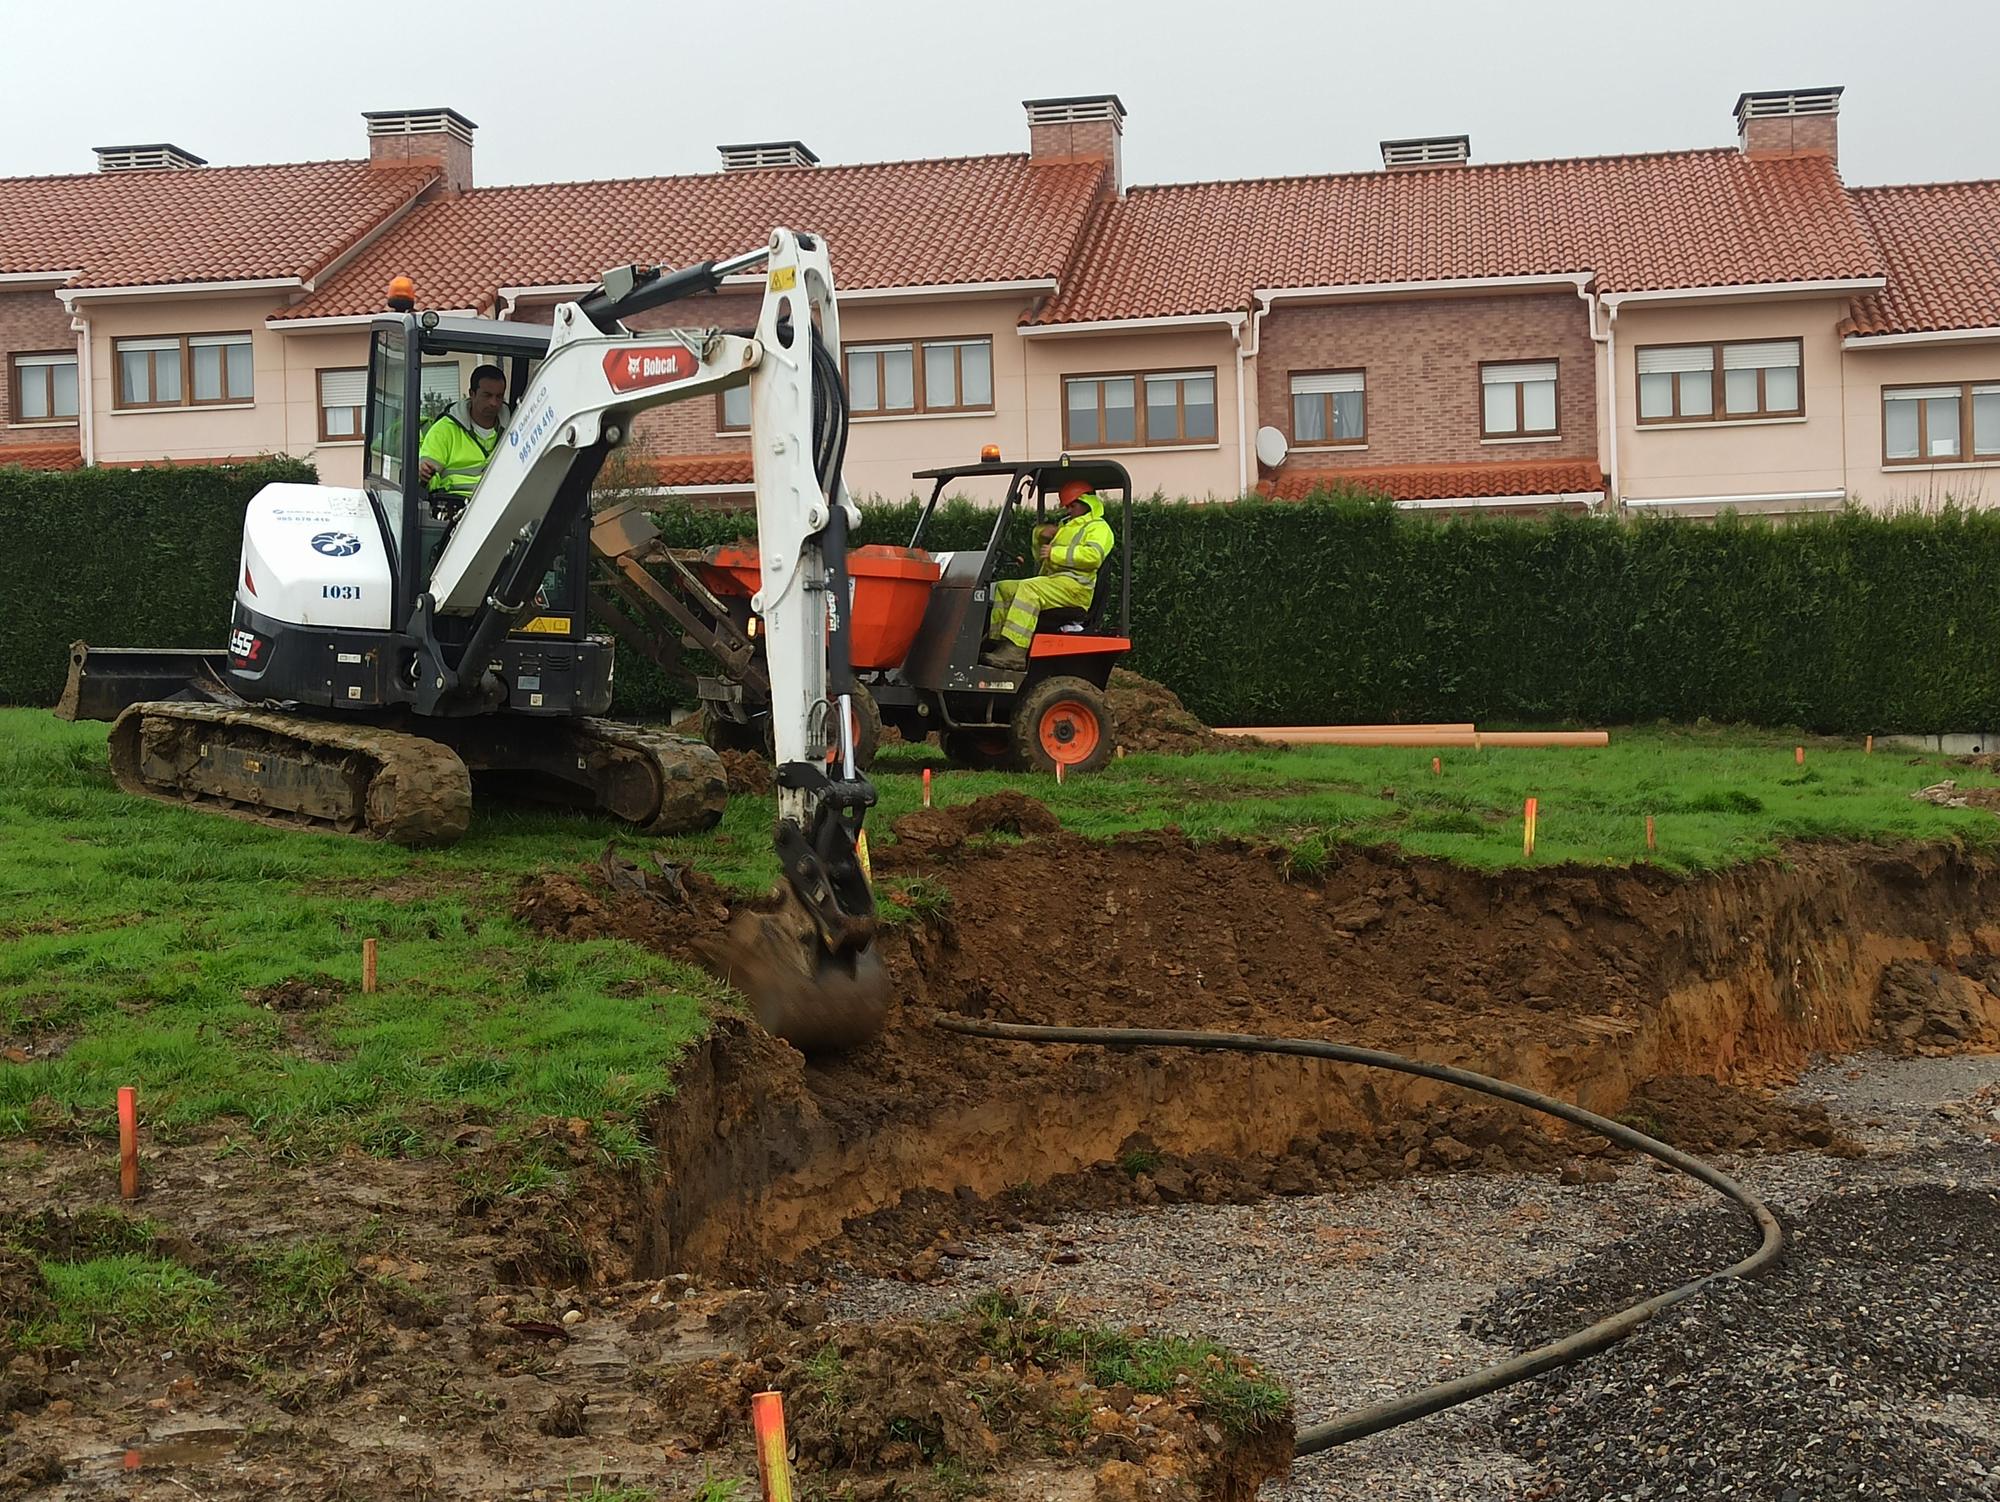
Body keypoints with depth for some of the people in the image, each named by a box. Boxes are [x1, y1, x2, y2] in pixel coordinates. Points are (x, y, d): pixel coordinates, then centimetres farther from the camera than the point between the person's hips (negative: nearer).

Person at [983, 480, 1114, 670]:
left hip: (1075, 585, -10)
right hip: (1052, 581, 10)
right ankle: (997, 642, -15)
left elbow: (1093, 556, -17)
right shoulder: (1066, 528, 36)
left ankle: (1015, 652, -46)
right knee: (1004, 588, 0)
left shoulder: (1098, 527, 5)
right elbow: (1041, 555, 42)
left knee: (1028, 589, -33)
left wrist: (1055, 553, -16)